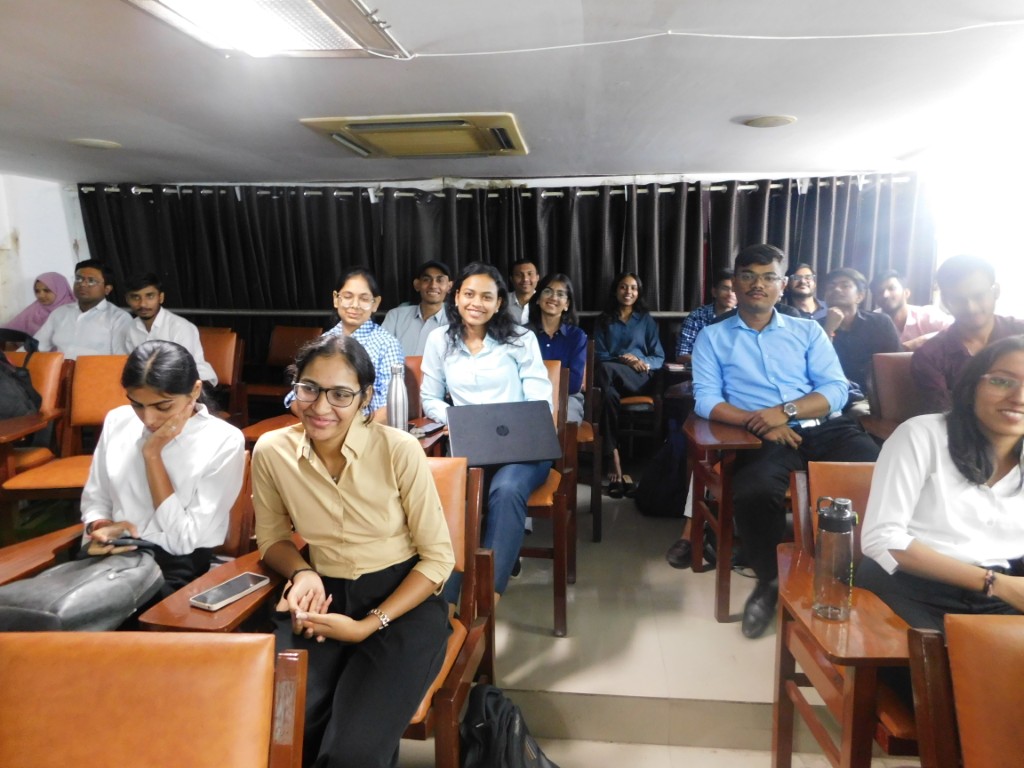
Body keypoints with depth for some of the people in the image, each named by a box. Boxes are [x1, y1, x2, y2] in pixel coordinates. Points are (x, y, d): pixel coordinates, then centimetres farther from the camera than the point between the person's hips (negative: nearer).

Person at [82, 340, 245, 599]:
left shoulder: (224, 442, -14)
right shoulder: (117, 421, 4)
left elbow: (185, 539, -15)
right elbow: (94, 499, 13)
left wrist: (152, 453, -15)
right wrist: (100, 527, -11)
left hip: (178, 572, -4)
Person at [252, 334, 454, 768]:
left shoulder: (399, 449, -17)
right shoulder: (271, 451, -7)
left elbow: (439, 557, -9)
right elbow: (272, 537, 11)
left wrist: (370, 625, -16)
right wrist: (303, 574, -11)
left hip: (403, 601, -3)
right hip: (325, 595, 3)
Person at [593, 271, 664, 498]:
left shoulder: (646, 320, 20)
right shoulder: (604, 320, 21)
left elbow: (659, 358, 13)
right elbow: (599, 356, 8)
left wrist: (642, 363, -10)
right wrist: (622, 360, -11)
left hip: (640, 379, -1)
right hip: (613, 378, 1)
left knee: (607, 370, -37)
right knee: (608, 393, -40)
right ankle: (616, 467, -44)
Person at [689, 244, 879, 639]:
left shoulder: (809, 331, 20)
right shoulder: (712, 337, 13)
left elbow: (836, 390, 7)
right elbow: (706, 400, 1)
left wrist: (786, 410, -12)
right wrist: (761, 423, -14)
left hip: (826, 427, 3)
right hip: (766, 437, -2)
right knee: (753, 492, -34)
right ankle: (772, 580, -4)